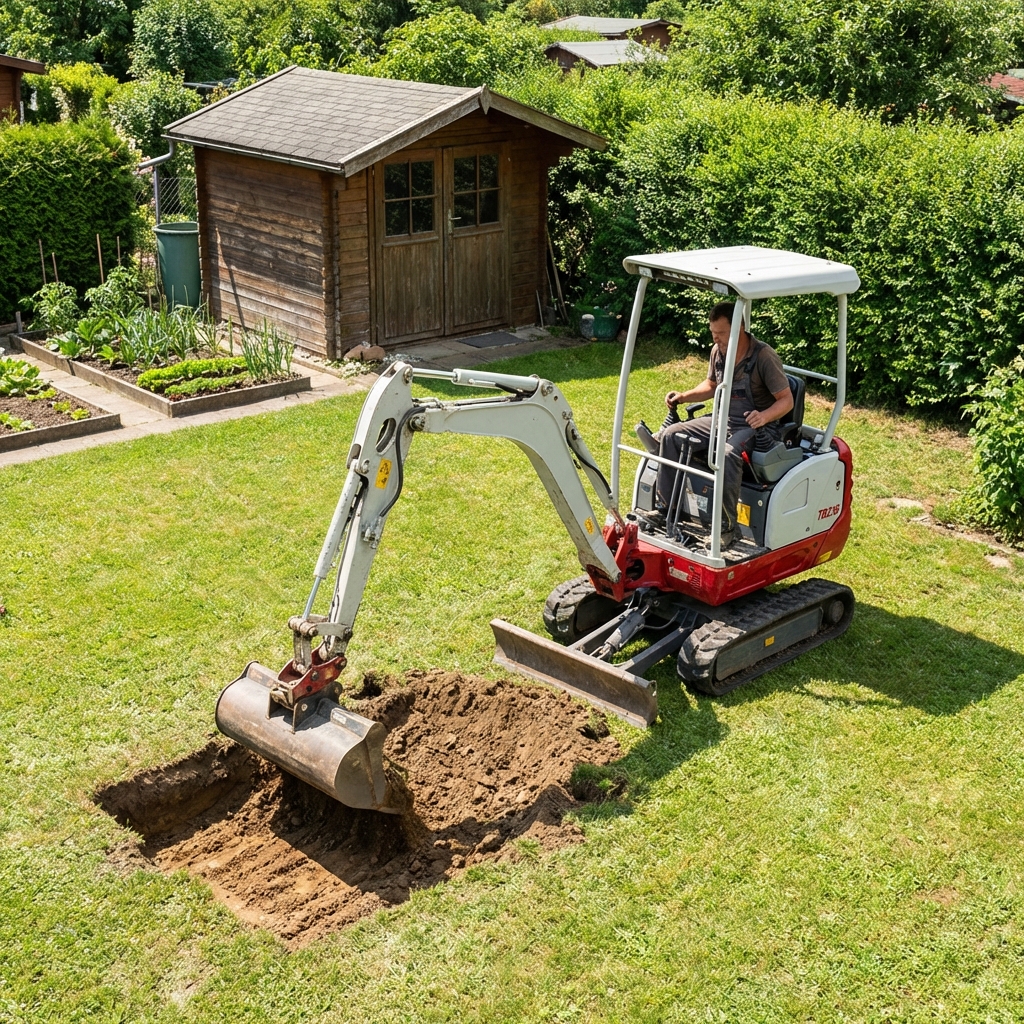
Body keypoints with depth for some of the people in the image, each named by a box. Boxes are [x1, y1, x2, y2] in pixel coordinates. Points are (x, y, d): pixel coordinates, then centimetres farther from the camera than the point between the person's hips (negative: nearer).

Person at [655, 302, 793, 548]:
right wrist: (684, 396, 3)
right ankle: (665, 508, -5)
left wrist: (764, 416, -35)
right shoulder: (718, 351, 2)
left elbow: (786, 400, -15)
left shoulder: (764, 356, -18)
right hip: (721, 420, 7)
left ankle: (726, 527, -30)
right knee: (671, 435, -9)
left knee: (726, 454, -38)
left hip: (755, 426, -7)